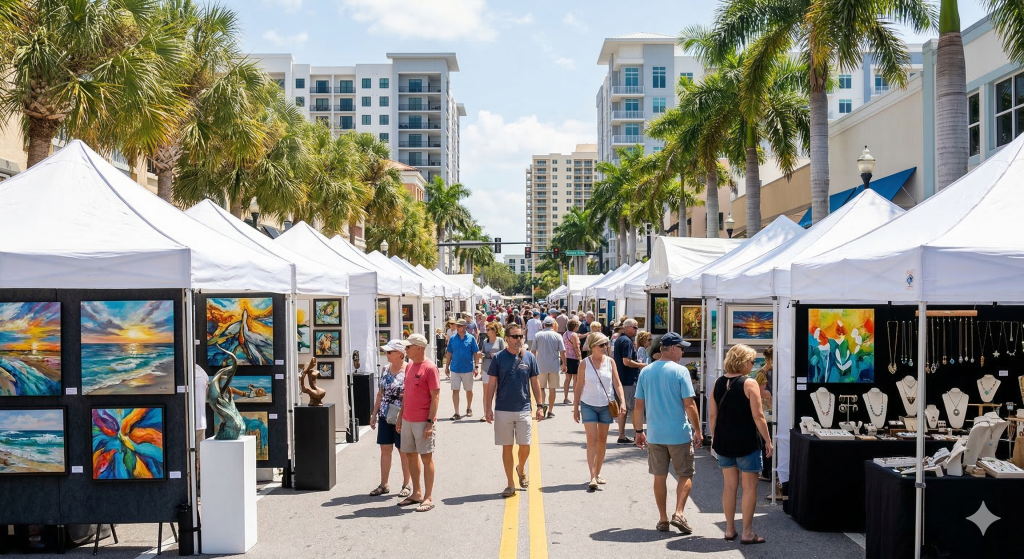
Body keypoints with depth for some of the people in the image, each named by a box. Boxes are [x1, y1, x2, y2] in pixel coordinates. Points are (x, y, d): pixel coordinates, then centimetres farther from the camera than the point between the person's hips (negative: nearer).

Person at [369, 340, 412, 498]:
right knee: (385, 449, 10)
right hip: (385, 415, 6)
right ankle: (384, 485, 19)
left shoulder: (408, 370, -13)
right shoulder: (386, 369, 7)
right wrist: (374, 414, 13)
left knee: (404, 451, 5)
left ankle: (406, 485, 17)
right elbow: (380, 393, 14)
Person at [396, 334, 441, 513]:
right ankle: (417, 493, 24)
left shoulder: (430, 368, -12)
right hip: (407, 420, 8)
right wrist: (401, 416, 17)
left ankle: (428, 498, 5)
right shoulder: (409, 367, 12)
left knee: (426, 457, -2)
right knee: (411, 455, 13)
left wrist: (430, 422, -18)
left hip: (423, 422, -8)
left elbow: (435, 397, -14)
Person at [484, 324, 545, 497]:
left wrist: (540, 406, 4)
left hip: (524, 409, 1)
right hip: (503, 410, -1)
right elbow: (491, 384, 0)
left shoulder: (529, 357, 2)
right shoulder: (498, 358, -2)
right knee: (507, 447, 5)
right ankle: (510, 484, 15)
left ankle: (521, 469, 32)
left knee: (525, 446, 1)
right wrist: (488, 409, -4)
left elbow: (535, 383, 8)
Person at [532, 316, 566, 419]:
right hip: (554, 366, 0)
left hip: (541, 366, 0)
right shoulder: (557, 336, -3)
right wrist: (564, 364, 9)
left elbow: (533, 351, 2)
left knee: (541, 387, 11)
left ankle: (541, 404, -15)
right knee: (552, 389, 8)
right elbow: (562, 352, -3)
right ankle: (550, 411, 11)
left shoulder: (538, 335, -2)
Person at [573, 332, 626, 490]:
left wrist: (622, 402, -9)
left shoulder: (610, 362, 0)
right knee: (592, 440, -9)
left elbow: (617, 384, 2)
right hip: (588, 405, -3)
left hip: (606, 405, 3)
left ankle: (598, 473, 24)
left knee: (602, 440, 11)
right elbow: (579, 387, 0)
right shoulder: (585, 363, -5)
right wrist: (575, 408, 0)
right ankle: (593, 477, -13)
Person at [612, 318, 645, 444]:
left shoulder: (618, 340, 14)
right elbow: (627, 361, -23)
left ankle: (622, 436, 16)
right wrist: (642, 365, -13)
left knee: (623, 408, 12)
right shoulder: (627, 341, -16)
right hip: (629, 380, -10)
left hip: (621, 378, 10)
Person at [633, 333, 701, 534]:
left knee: (659, 476, 12)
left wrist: (639, 431, 15)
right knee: (685, 475, 10)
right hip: (679, 434, -4)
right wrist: (698, 430, -3)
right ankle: (678, 513, -4)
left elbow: (639, 405, 6)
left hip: (654, 434, 4)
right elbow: (689, 405, -12)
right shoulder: (680, 371, -11)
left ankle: (663, 520, 16)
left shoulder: (646, 372, 3)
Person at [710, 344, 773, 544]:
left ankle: (730, 529, 19)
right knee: (749, 486, 4)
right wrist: (768, 440, -6)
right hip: (746, 442, -5)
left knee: (730, 485, 14)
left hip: (723, 441, 6)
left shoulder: (718, 383, 4)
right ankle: (747, 532, 6)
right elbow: (758, 417, -14)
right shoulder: (749, 383, -12)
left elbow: (712, 415, 7)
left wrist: (714, 438, 17)